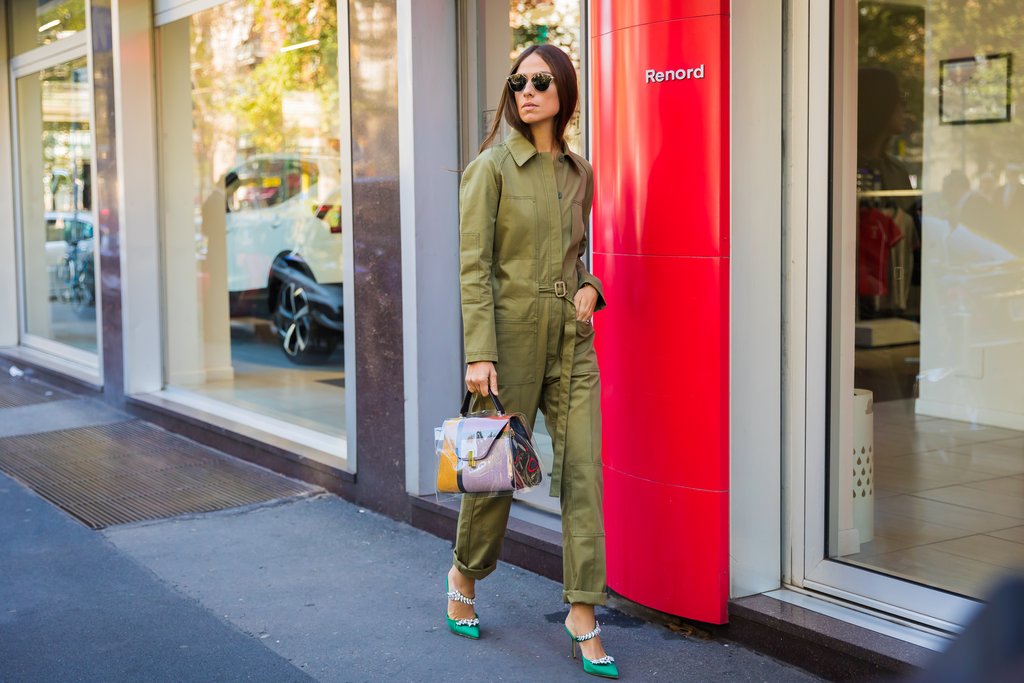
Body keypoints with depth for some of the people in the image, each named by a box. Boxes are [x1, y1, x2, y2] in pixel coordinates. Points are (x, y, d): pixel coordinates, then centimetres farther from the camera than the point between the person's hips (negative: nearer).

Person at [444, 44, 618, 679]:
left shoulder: (579, 172, 11)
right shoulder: (492, 166, -5)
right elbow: (474, 265, -10)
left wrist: (589, 285, 1)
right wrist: (480, 353, -17)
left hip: (573, 337, 5)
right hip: (512, 330, -4)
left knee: (583, 470, -1)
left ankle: (583, 613, 5)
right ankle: (465, 574, 32)